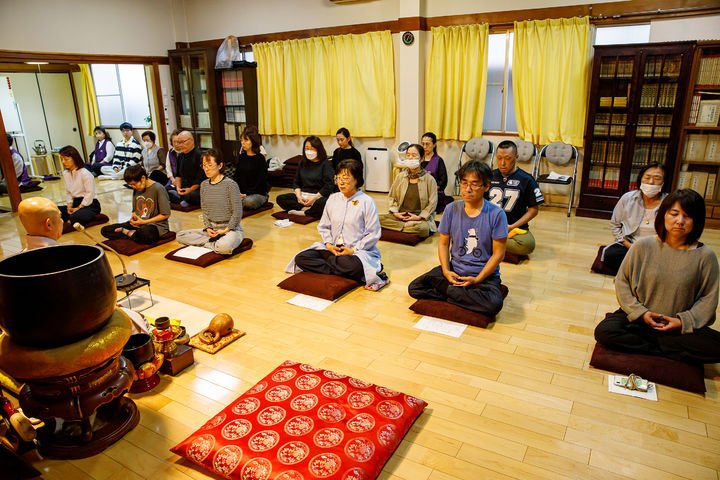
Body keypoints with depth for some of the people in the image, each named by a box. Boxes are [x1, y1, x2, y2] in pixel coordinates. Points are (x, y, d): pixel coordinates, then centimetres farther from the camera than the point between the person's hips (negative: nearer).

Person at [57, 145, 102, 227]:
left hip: (90, 204, -8)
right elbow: (68, 192, 14)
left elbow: (90, 193, -15)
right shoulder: (65, 173, 12)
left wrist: (78, 208, -14)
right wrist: (70, 206, -3)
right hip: (76, 203, 8)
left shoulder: (85, 173, -13)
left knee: (74, 217, -36)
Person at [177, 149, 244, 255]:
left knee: (224, 247, -39)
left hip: (231, 229, -7)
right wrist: (208, 228, -3)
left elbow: (237, 212, -12)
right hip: (211, 228, 7)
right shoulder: (204, 185, 8)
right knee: (180, 235, -8)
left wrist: (225, 230, -14)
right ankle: (215, 242, -12)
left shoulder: (230, 184, -11)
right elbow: (204, 210, 13)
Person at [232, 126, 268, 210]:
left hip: (258, 193, -4)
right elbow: (235, 177, 11)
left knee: (248, 201, -37)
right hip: (242, 193, 5)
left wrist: (247, 194, -19)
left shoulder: (260, 158, -7)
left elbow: (261, 182, -10)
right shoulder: (241, 157, 10)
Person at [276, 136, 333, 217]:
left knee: (322, 203, -41)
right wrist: (298, 195, -4)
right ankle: (307, 209, -22)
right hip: (303, 196, 6)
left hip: (319, 196, -5)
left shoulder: (325, 164, -2)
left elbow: (328, 186, -8)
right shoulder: (302, 163, 14)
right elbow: (296, 182, 16)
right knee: (280, 198, -15)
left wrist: (314, 198, -16)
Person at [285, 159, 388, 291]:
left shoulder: (367, 202, -5)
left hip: (358, 249, -6)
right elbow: (324, 226, 16)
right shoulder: (333, 199, 11)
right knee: (301, 258, -15)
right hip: (332, 248, 7)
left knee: (354, 266, -42)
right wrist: (329, 244, -3)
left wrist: (353, 250, -15)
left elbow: (373, 234, -7)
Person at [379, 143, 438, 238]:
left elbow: (432, 203, -2)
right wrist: (395, 212, -3)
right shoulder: (400, 177, 10)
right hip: (400, 216, 3)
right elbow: (392, 197, 15)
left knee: (424, 228, -38)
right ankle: (407, 226, -18)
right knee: (379, 219, -23)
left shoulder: (429, 179, 0)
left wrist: (419, 217, -13)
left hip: (421, 218, -3)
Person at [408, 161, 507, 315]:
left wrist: (477, 279, -16)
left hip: (485, 274, -3)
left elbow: (498, 253, -9)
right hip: (454, 269, 3)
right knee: (414, 287, -13)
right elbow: (444, 243, 6)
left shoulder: (496, 214, -12)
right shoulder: (451, 209, -2)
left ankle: (449, 291, -10)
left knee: (493, 303, -34)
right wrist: (446, 271, -8)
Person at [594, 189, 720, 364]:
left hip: (680, 327, 1)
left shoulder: (705, 256, -5)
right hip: (638, 317, 0)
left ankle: (639, 340, -15)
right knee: (604, 331, -27)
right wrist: (640, 312, -8)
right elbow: (622, 281, 2)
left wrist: (683, 321, -11)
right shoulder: (642, 246, -5)